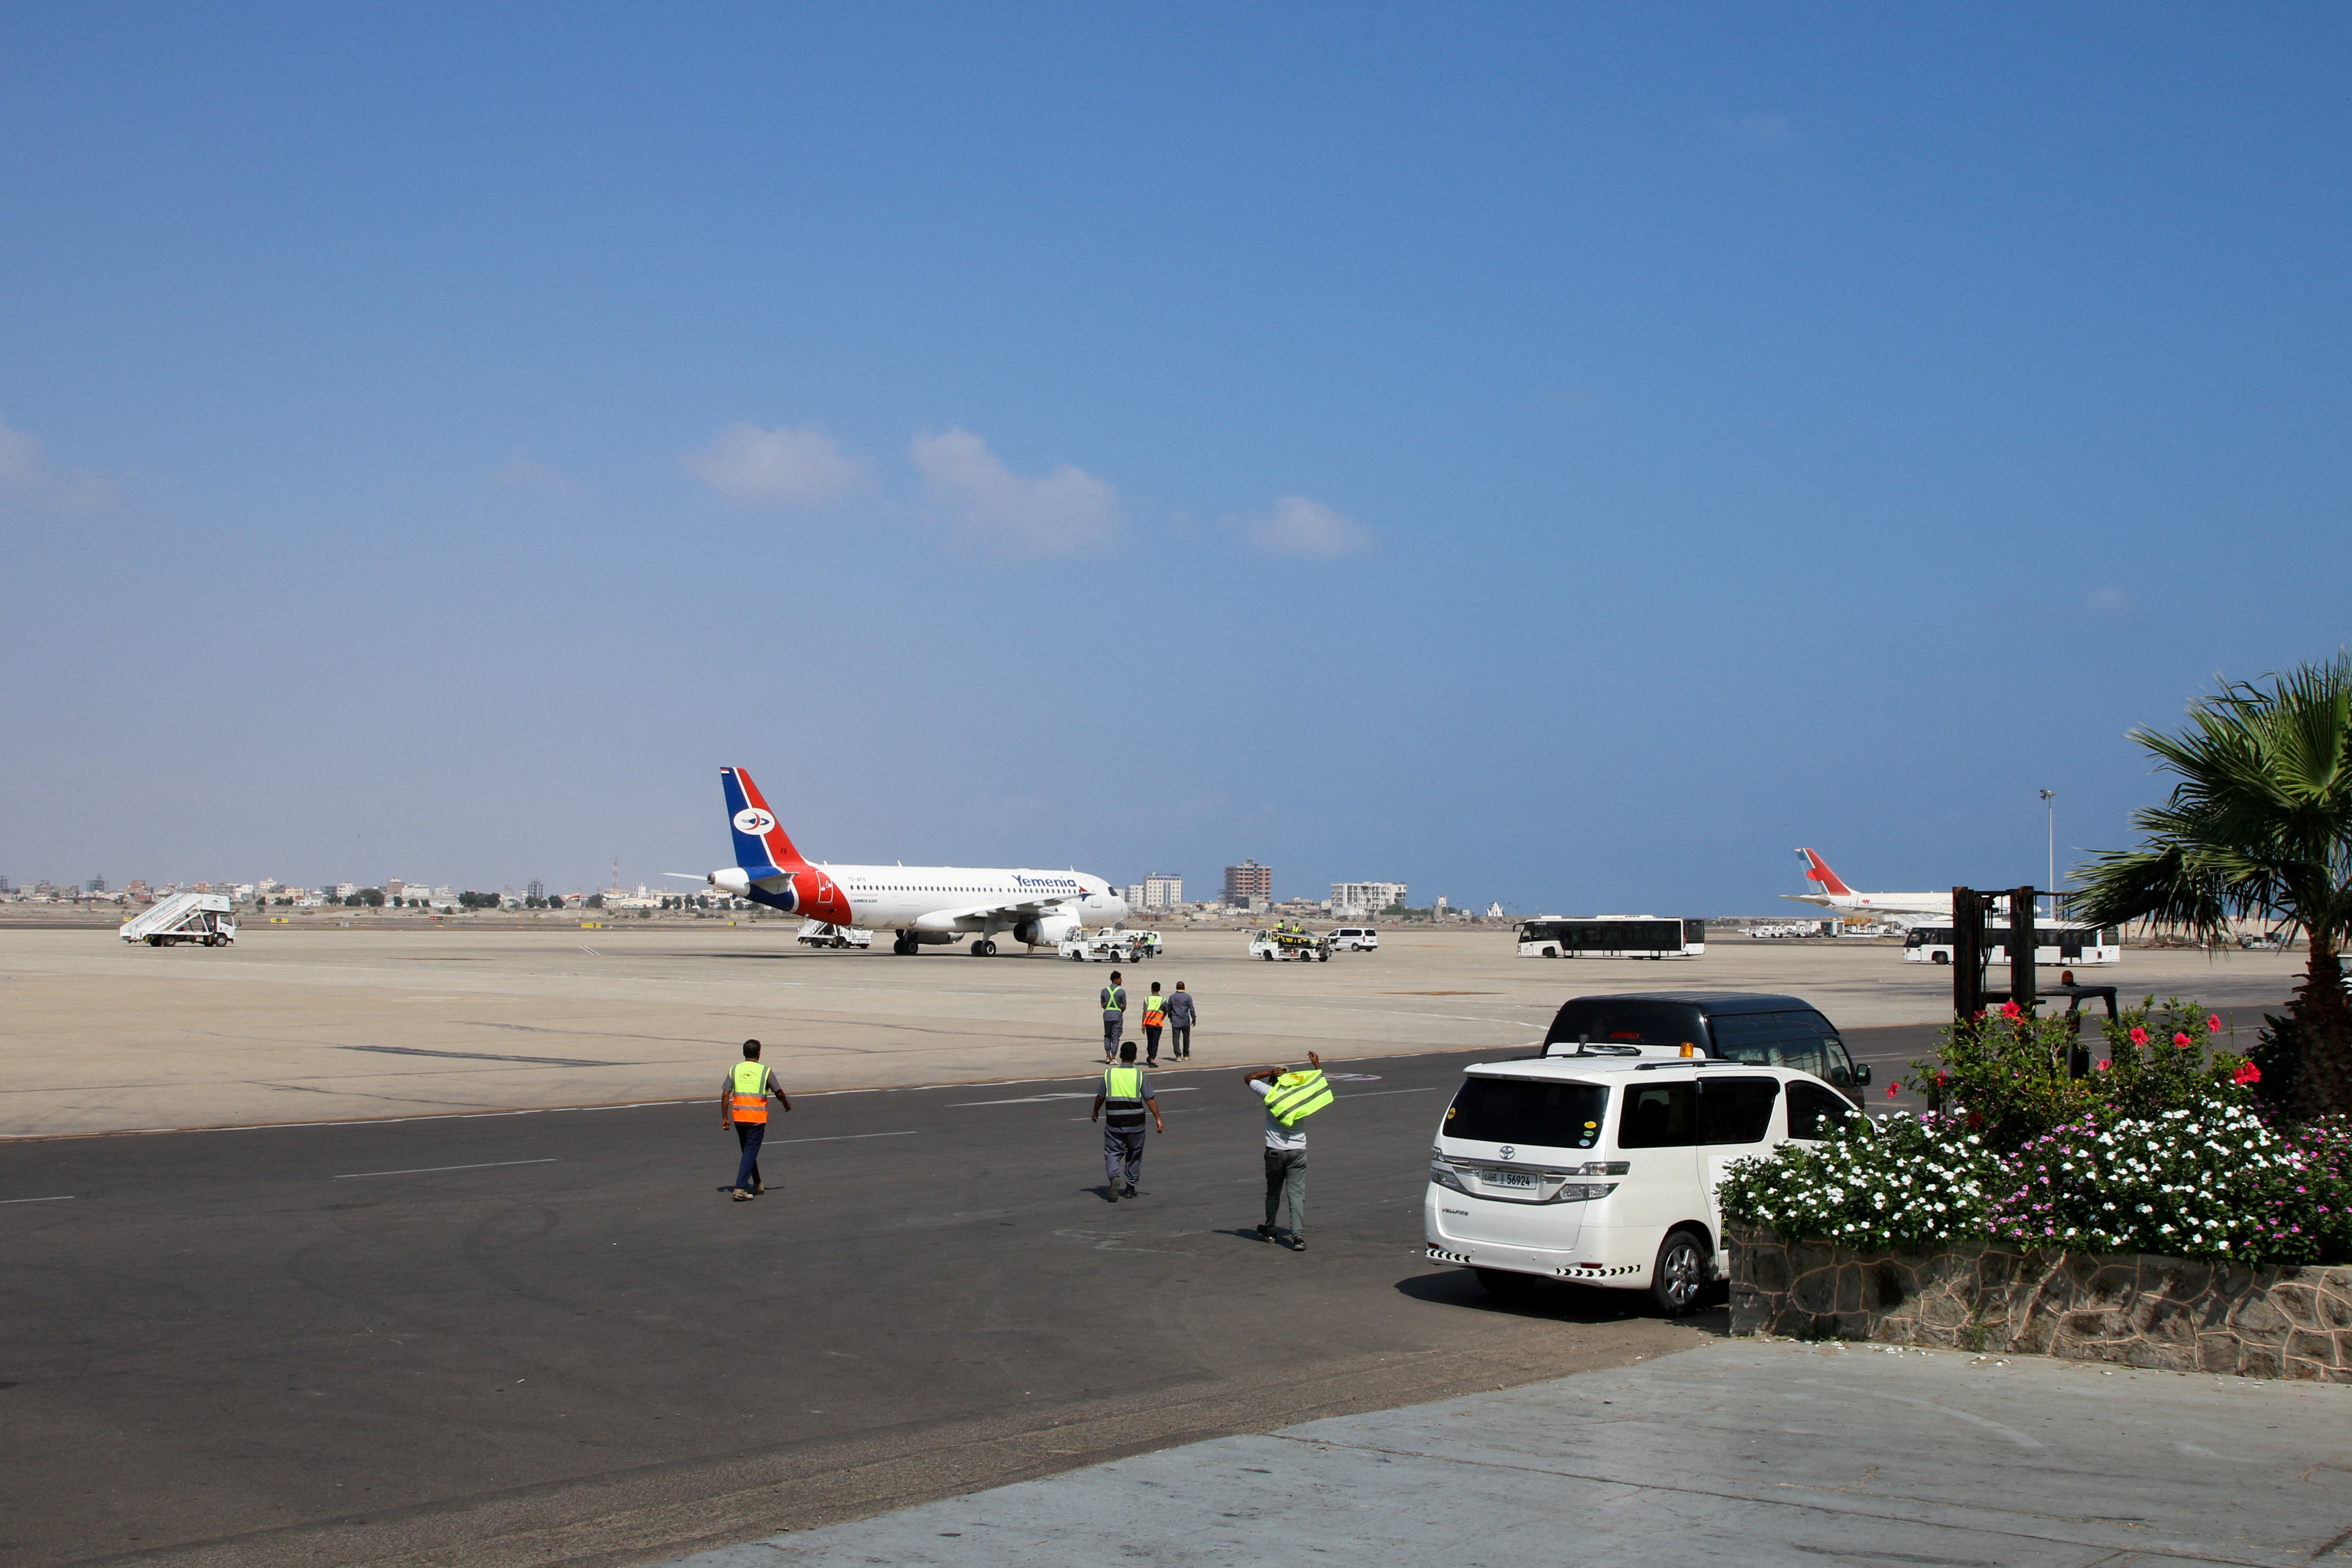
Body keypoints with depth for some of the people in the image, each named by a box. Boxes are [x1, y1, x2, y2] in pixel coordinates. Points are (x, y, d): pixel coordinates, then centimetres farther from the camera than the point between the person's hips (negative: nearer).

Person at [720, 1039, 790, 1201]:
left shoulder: (735, 1070, 4)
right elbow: (778, 1092, 4)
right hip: (757, 1118, -4)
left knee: (748, 1151, 19)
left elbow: (725, 1095, 0)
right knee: (751, 1152, -3)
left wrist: (725, 1118, 5)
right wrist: (786, 1104, 24)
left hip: (738, 1117, 4)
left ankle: (756, 1184, 33)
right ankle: (741, 1188, -13)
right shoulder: (765, 1071, -4)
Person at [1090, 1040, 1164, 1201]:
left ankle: (1115, 1177, -23)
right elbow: (1150, 1099, -6)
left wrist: (1096, 1113, 21)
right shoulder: (1140, 1076, -4)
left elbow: (1100, 1097, 4)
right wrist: (1158, 1119, -1)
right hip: (1135, 1123, 0)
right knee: (1134, 1155, 16)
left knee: (1112, 1153, 4)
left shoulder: (1109, 1074, -1)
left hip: (1114, 1123, 0)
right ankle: (1130, 1188, 21)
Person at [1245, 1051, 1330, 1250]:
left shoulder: (1270, 1094, -4)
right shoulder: (1302, 1094, 1)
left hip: (1275, 1151, -1)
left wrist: (1270, 1072, 2)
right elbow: (1320, 1085, 19)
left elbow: (1248, 1078, 9)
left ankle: (1269, 1231, 30)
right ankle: (1298, 1235, -18)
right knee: (1297, 1195, -4)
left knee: (1273, 1193, 15)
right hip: (1298, 1151, 1)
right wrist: (1317, 1065, 27)